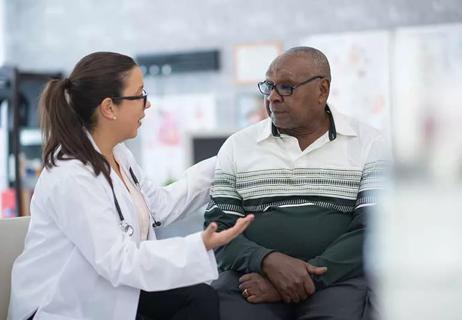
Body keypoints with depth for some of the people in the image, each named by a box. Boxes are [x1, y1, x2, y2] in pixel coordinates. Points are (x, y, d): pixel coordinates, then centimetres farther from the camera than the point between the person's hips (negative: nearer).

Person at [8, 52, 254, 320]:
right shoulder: (70, 178, -26)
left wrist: (217, 171, 11)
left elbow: (159, 205, 13)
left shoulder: (117, 154, 4)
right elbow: (118, 261, -28)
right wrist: (199, 246, -35)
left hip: (111, 290, 9)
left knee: (202, 297, -6)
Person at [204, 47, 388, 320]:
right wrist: (268, 261, -14)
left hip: (338, 278, -1)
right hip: (254, 276, 1)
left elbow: (374, 229, -4)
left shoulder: (369, 144, 5)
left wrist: (309, 276, -16)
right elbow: (218, 227, 6)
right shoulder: (237, 146, 11)